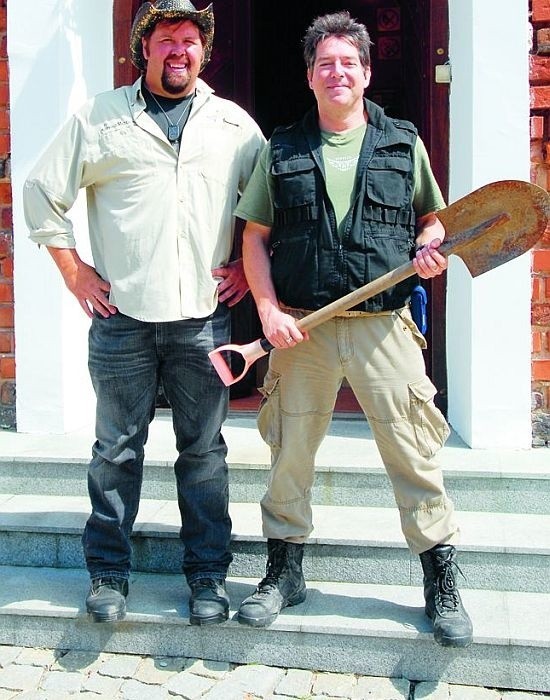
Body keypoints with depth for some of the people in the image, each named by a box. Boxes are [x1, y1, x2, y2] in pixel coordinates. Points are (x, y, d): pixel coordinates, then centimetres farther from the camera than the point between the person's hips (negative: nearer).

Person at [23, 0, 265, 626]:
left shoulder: (235, 124, 11)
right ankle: (108, 570, 23)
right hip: (121, 317, 0)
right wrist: (74, 272, 4)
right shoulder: (100, 118, 7)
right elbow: (41, 192, 9)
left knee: (204, 450, 8)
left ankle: (208, 572, 21)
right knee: (117, 448, 7)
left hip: (204, 318, 1)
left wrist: (249, 266, 7)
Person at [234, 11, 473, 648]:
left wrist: (430, 249, -5)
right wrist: (269, 309, -5)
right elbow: (255, 237, 9)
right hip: (301, 329, 1)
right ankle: (283, 571, 27)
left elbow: (433, 219, 19)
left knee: (413, 453, 1)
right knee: (289, 452, 8)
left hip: (382, 326, 0)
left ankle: (441, 583, 17)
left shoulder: (404, 144, 10)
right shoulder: (281, 150, 9)